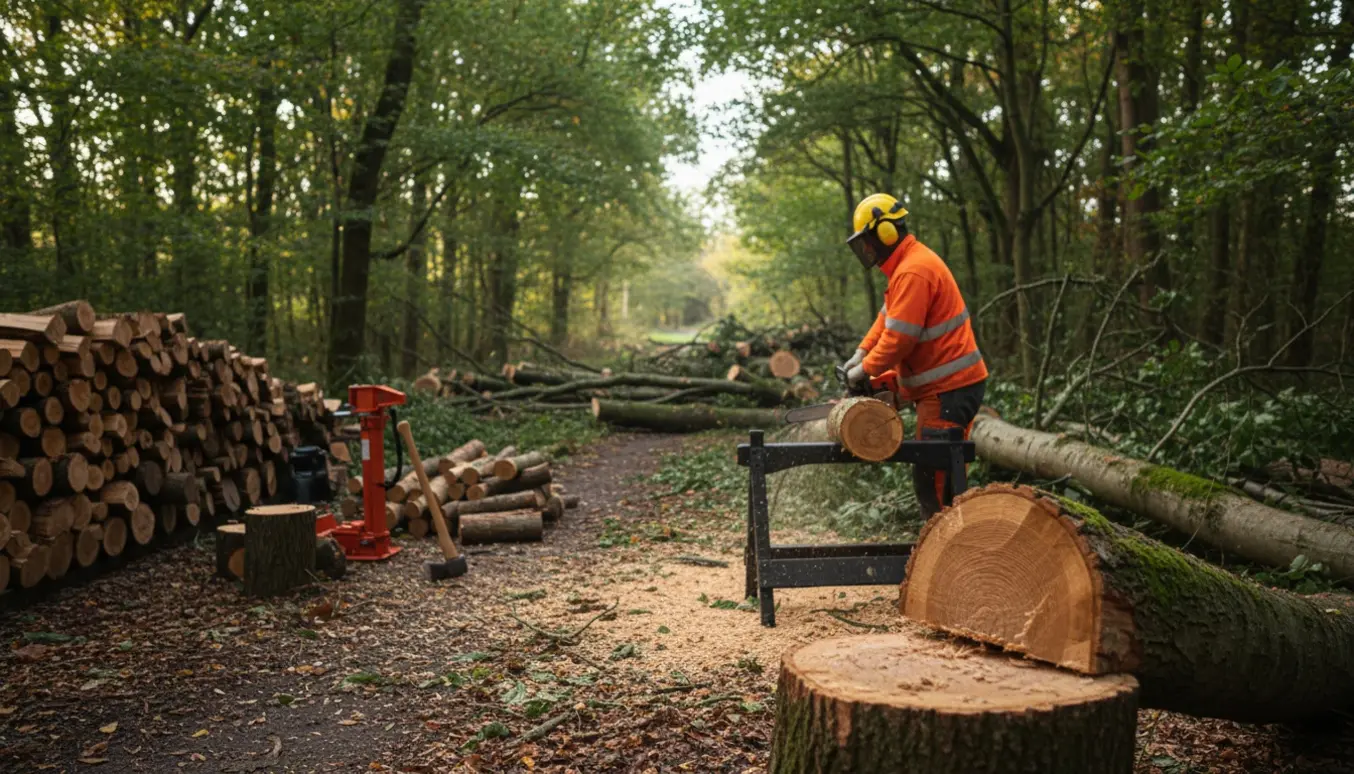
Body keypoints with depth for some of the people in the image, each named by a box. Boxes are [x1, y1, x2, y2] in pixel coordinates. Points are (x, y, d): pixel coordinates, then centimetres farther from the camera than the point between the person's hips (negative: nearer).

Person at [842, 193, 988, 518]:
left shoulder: (913, 271, -19)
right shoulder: (907, 264, 15)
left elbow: (899, 337, -21)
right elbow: (887, 317, 20)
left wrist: (865, 370, -9)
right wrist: (861, 352, 8)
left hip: (949, 389, -11)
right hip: (947, 385, 11)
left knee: (933, 479, -8)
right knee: (939, 475, 15)